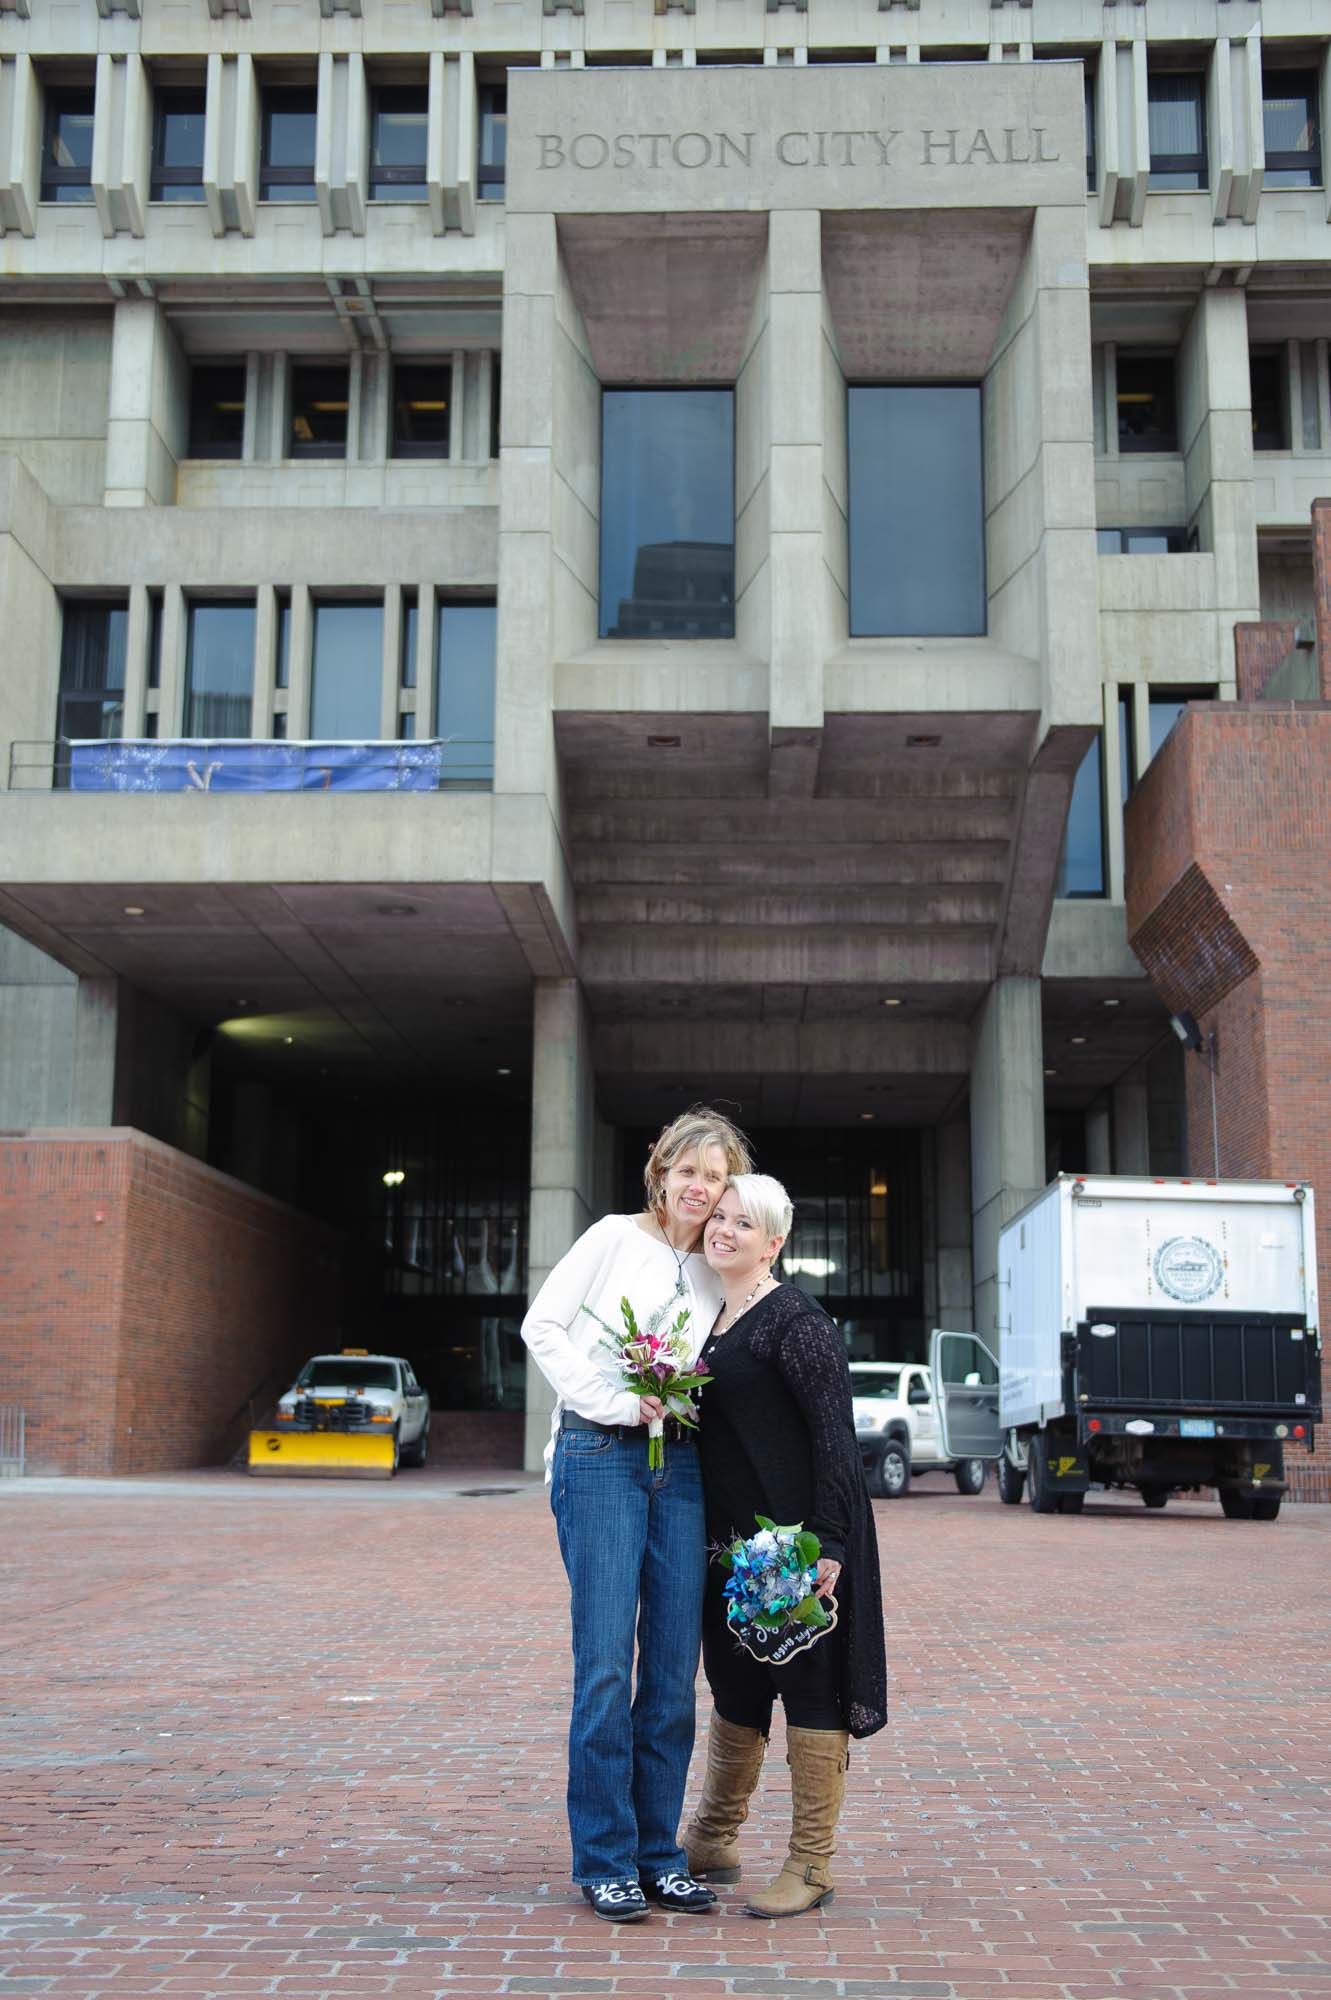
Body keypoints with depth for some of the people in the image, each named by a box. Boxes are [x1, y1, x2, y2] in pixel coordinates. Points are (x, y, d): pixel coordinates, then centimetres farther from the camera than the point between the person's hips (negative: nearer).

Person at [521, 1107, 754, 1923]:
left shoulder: (717, 1277, 16)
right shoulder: (617, 1238, 2)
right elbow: (543, 1326, -4)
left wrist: (685, 1402, 2)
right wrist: (616, 1402, -11)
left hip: (680, 1464, 5)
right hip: (600, 1455, -5)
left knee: (675, 1670, 5)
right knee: (606, 1665, -6)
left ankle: (659, 1854, 16)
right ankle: (604, 1860, 4)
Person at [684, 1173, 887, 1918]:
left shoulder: (796, 1320, -12)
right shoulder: (716, 1320, 13)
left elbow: (835, 1436, -16)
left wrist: (827, 1545, -21)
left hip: (796, 1534, -8)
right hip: (732, 1534, 8)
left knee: (808, 1687, 0)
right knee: (735, 1682, 18)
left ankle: (811, 1866, 9)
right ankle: (713, 1842, 31)